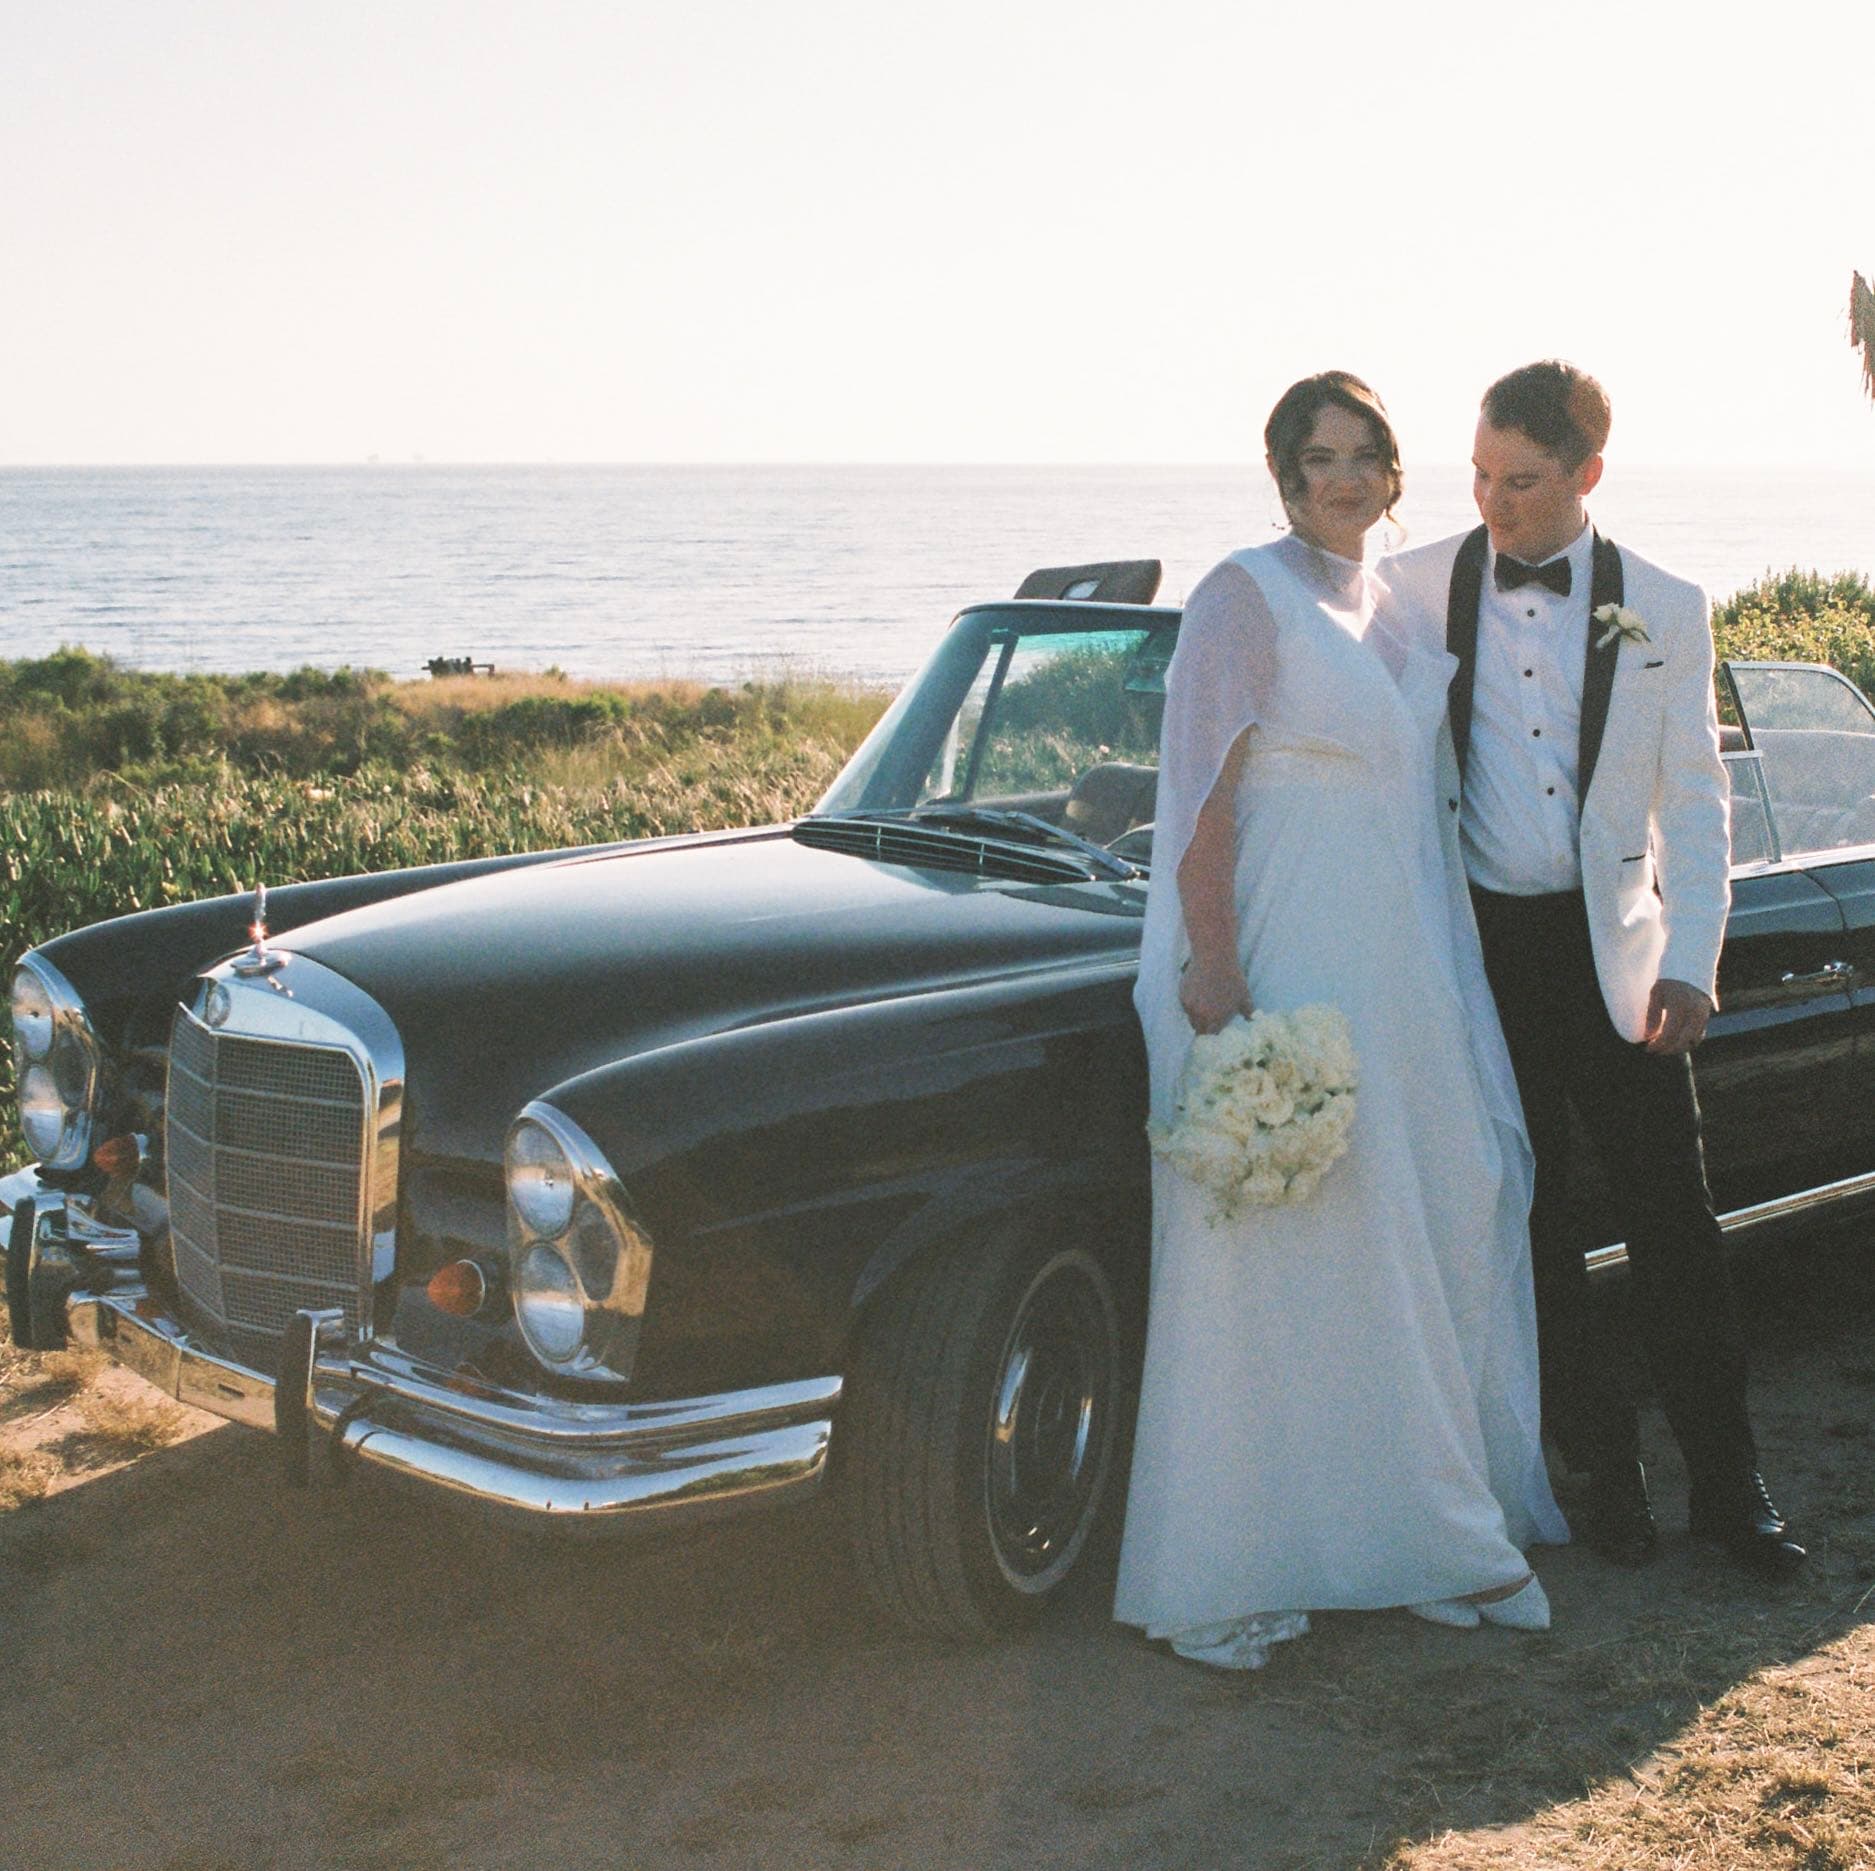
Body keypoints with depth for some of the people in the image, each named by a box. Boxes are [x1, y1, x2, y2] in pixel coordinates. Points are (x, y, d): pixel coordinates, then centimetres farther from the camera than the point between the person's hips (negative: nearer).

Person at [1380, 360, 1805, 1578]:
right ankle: (1607, 1470, 21)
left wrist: (1690, 965, -6)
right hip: (1473, 947, 0)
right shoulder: (1414, 590, 2)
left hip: (1614, 952, 0)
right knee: (1529, 1229, 6)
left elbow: (1696, 800, 3)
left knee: (1676, 1225, 2)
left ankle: (1729, 1480, 16)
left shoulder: (1665, 610, 2)